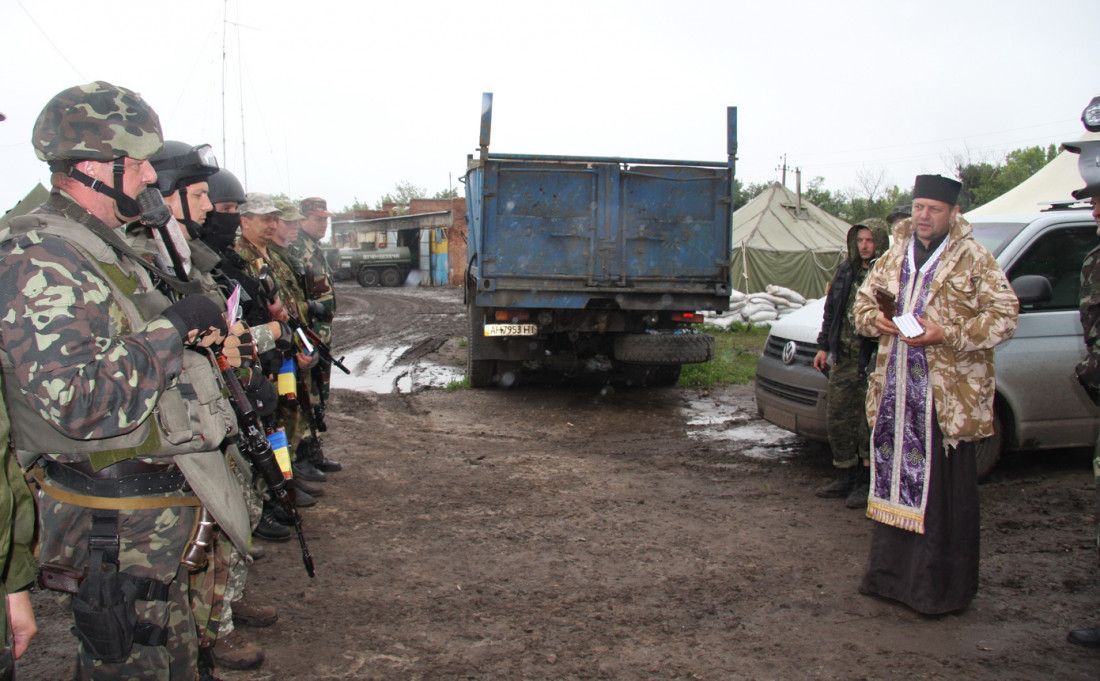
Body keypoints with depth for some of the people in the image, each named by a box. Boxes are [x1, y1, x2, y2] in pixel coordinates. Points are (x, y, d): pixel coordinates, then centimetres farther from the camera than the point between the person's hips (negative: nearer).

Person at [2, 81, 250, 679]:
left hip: (160, 511, 10)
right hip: (113, 529, -10)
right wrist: (172, 327, -21)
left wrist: (202, 336, 5)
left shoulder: (110, 248, 12)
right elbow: (80, 403, -30)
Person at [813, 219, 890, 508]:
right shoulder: (846, 271, 12)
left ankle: (867, 482, 11)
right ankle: (846, 478, 23)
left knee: (870, 422, 0)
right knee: (837, 417, 10)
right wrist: (824, 346, 17)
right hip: (844, 358, 7)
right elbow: (831, 311, 19)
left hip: (873, 361, -7)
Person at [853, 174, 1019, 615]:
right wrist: (875, 319, 0)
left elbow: (1005, 315, -10)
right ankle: (890, 573, 25)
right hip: (894, 392, 6)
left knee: (944, 491, -1)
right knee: (895, 480, 12)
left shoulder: (974, 261, -4)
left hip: (947, 396, -5)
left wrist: (946, 334, -19)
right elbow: (863, 299, 22)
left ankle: (942, 587, 10)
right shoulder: (895, 256, 13)